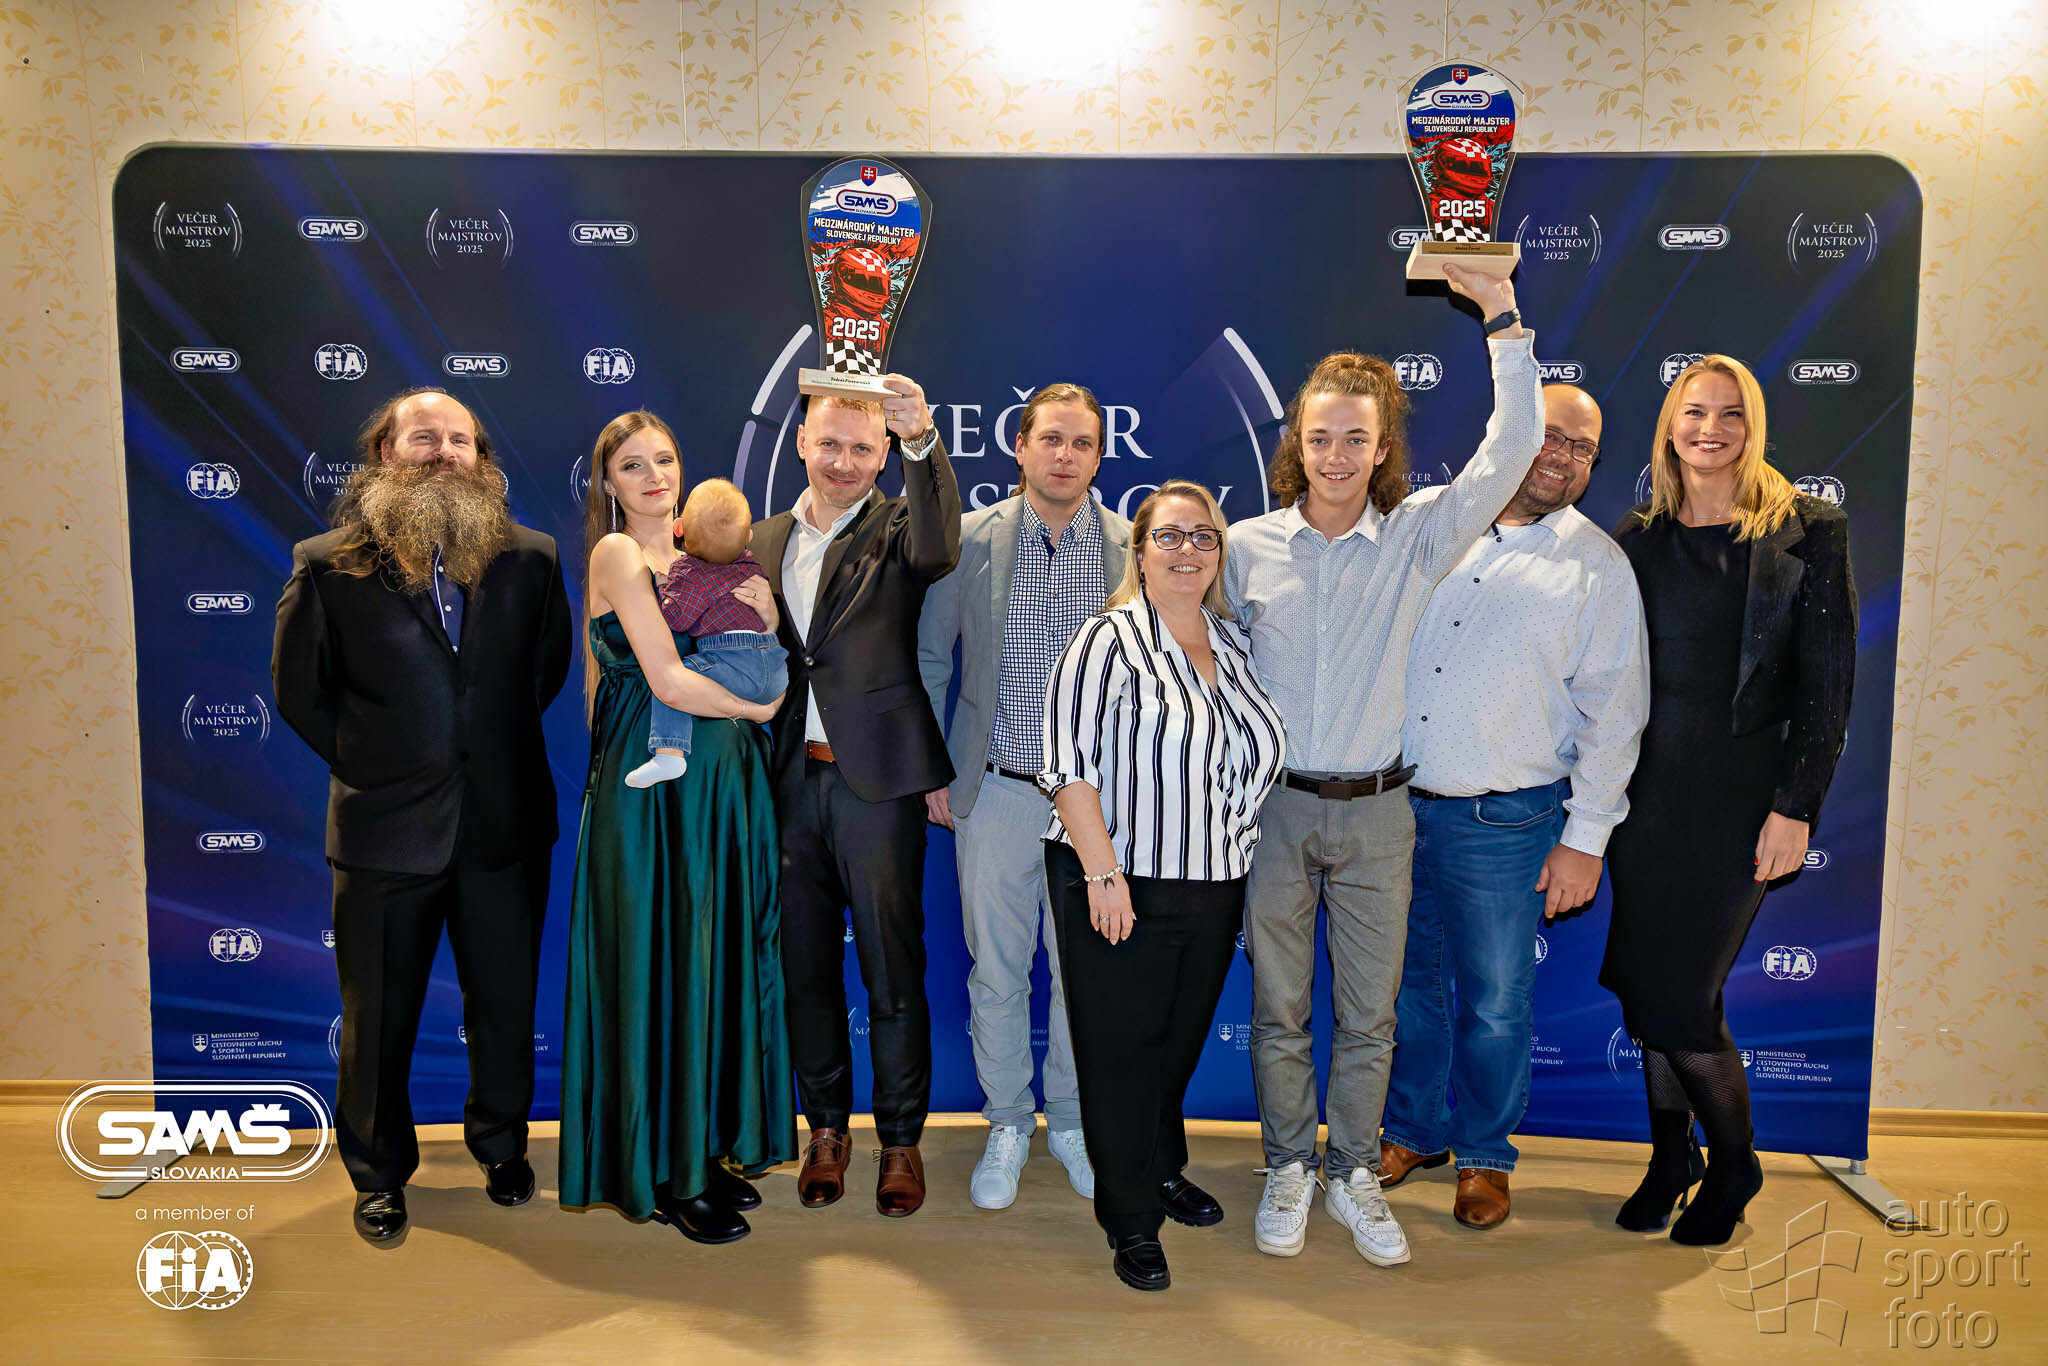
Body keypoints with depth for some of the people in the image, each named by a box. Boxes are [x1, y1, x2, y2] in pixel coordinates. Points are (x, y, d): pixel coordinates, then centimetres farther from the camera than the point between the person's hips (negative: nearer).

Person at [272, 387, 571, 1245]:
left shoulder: (528, 558, -1)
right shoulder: (329, 565, -5)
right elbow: (299, 690, 3)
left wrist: (495, 747, 5)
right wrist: (365, 762, 2)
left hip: (505, 825, 2)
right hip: (386, 830, -1)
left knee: (505, 1006, 15)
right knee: (378, 1020, 12)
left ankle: (502, 1148, 38)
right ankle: (379, 1174, 33)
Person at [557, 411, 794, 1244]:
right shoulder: (617, 553, -7)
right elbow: (668, 681, -15)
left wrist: (767, 618, -8)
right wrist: (762, 706, -2)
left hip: (725, 779, 7)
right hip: (653, 784, -7)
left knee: (722, 961, 11)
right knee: (661, 967, 1)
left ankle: (708, 1149, 25)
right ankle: (663, 1177, 14)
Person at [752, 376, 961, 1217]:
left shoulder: (898, 528, -2)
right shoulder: (767, 539, 12)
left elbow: (939, 546, -26)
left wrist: (922, 441, -40)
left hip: (877, 777, -4)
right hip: (791, 780, 4)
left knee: (893, 971, 4)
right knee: (807, 966, 13)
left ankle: (901, 1139, 20)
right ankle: (826, 1128, 29)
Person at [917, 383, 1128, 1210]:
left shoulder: (1134, 549, -2)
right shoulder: (970, 539, -1)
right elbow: (928, 657, 6)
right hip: (995, 794, 0)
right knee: (996, 971, 11)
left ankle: (1073, 1120, 33)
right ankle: (1008, 1125, 30)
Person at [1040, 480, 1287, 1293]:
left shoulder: (1234, 644, 9)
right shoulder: (1108, 641, -11)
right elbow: (1070, 765, -16)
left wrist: (1237, 860, 14)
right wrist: (1103, 870, -20)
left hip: (1214, 888, 6)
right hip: (1121, 888, -6)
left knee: (1182, 1040, 18)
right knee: (1122, 1047, 5)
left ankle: (1164, 1169, 40)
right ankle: (1131, 1220, 19)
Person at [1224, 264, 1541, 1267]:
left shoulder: (1418, 539, -1)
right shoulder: (1249, 546, 0)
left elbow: (1511, 449, -9)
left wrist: (1502, 315, -11)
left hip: (1376, 812, 0)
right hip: (1274, 807, 0)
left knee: (1368, 1012, 9)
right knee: (1278, 1008, 10)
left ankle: (1352, 1174, 28)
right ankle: (1287, 1171, 27)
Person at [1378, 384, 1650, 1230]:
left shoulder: (1598, 565, -1)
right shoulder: (1421, 518, 4)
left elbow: (1613, 710, -1)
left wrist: (1585, 839, -5)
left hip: (1504, 823, -2)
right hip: (1392, 803, 2)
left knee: (1495, 1001, 8)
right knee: (1410, 979, 15)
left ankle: (1484, 1155, 30)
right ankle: (1412, 1131, 35)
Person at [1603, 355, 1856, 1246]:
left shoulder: (1807, 532, -3)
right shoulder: (1639, 537, 7)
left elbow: (1828, 681, -5)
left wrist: (1796, 806, -10)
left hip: (1737, 794, -4)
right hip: (1643, 791, 4)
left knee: (1681, 995, -4)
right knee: (1642, 983, 9)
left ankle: (1734, 1163, 23)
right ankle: (1672, 1155, 30)